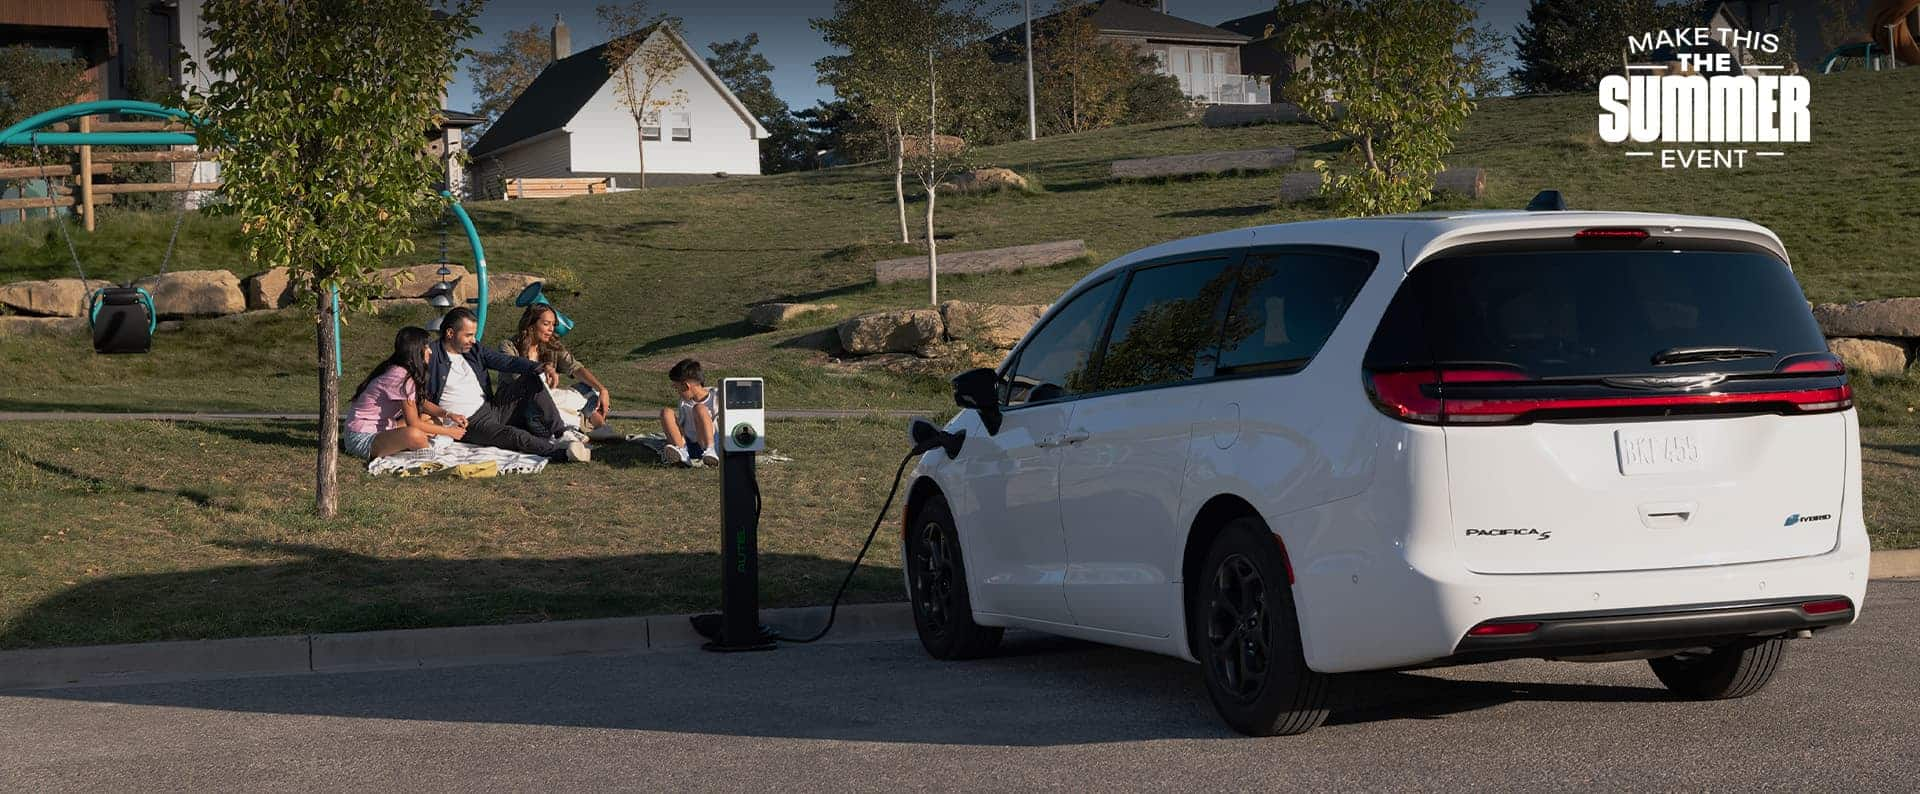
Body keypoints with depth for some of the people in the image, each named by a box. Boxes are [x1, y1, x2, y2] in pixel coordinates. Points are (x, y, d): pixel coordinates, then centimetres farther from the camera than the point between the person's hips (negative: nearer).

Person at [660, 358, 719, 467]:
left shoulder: (715, 399, -4)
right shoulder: (684, 402, 13)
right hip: (689, 446, 5)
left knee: (700, 409, -25)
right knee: (666, 412, -10)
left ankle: (710, 451, -41)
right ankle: (682, 452, -31)